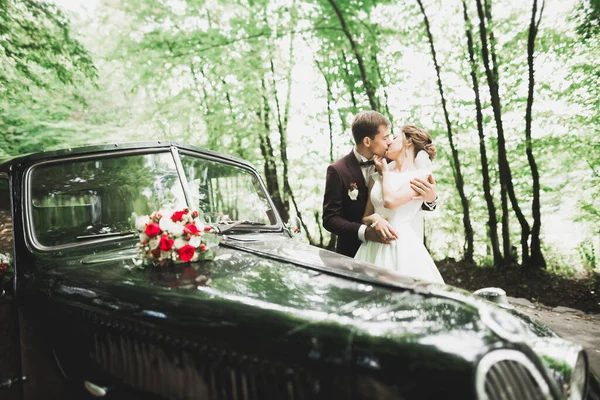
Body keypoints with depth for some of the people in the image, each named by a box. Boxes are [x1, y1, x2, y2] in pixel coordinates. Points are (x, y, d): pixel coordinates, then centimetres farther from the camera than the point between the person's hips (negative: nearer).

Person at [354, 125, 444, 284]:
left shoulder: (421, 176, -1)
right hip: (374, 248, 4)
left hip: (404, 246, -4)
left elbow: (390, 201, -16)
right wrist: (374, 218, -8)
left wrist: (385, 172, 2)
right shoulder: (377, 177, 14)